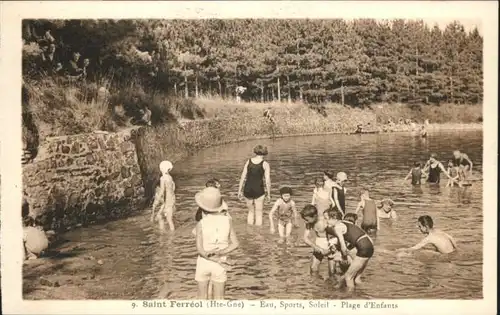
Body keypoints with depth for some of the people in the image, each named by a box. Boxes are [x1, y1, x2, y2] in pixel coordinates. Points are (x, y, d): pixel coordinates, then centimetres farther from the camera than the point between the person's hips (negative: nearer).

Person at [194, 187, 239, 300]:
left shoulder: (200, 224, -16)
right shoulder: (227, 220, -10)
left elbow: (200, 250, -18)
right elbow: (235, 244, -10)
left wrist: (219, 261, -14)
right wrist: (220, 253, -16)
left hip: (203, 263, -1)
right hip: (219, 266, 1)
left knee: (202, 296, 17)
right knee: (219, 298, 14)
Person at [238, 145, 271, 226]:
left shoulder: (248, 161, 4)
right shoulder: (265, 164, -4)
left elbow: (243, 177, 4)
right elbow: (267, 181, -8)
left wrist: (240, 191, 11)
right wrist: (268, 194, 1)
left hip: (247, 190, 3)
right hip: (259, 190, -3)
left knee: (251, 211, 23)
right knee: (259, 213, 11)